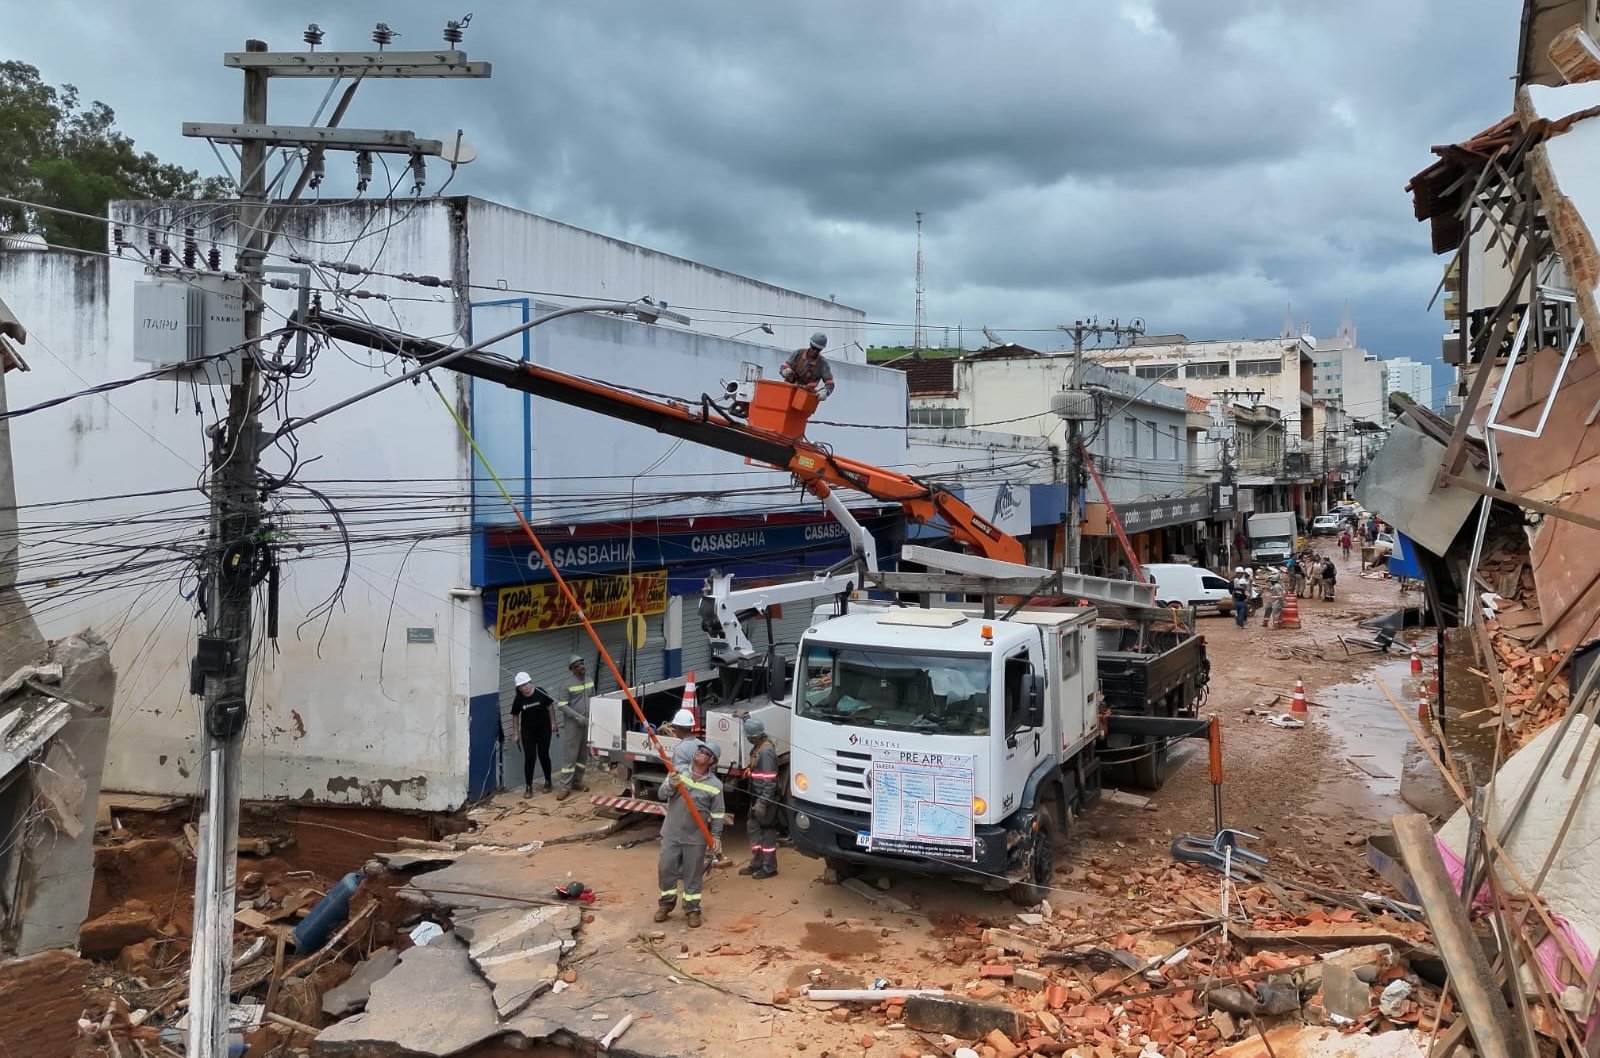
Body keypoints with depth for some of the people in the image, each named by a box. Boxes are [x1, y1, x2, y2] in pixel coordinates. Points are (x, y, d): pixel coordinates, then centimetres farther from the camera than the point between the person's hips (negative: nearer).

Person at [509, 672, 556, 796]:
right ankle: (528, 787, 9)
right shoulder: (518, 699, -10)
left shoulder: (540, 692, -13)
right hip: (527, 732, 1)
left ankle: (548, 782, 27)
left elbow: (550, 707, -2)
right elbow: (515, 716, 0)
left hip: (544, 729, 0)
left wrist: (553, 723, -1)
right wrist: (515, 733, 2)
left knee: (543, 755, 8)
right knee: (529, 758, 0)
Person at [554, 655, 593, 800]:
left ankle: (577, 781, 25)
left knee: (582, 754, 13)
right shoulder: (568, 685, -13)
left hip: (587, 723, 6)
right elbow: (562, 706, -15)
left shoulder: (590, 681, 7)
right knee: (569, 756, -5)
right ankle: (565, 787, -2)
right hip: (572, 724, -6)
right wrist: (578, 717, -20)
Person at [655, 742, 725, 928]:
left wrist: (716, 837, -5)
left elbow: (717, 814, 0)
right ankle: (666, 903, 28)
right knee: (666, 869, 7)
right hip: (671, 834, 2)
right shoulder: (678, 772, 0)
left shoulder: (715, 784, -5)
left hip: (696, 838, -2)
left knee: (693, 874, 6)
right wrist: (671, 786, -26)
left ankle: (692, 909, 21)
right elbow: (662, 794, -5)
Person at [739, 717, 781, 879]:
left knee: (767, 831, 1)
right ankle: (757, 863, 28)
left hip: (766, 799, -10)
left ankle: (769, 868, 11)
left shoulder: (766, 751, -22)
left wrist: (763, 802, -23)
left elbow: (770, 780, -24)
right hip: (757, 797, 10)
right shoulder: (758, 747, 5)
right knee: (753, 827, 16)